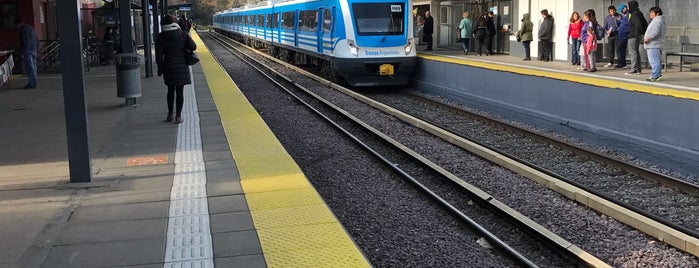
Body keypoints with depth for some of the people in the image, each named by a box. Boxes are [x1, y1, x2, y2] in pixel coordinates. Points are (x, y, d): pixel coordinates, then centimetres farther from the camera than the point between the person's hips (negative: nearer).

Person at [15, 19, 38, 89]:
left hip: (28, 51, -10)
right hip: (34, 51, 10)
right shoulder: (30, 28, 18)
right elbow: (37, 40, 21)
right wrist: (36, 49, 22)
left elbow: (26, 42, -20)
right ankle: (33, 83, 17)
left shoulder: (23, 30, -12)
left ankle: (32, 84, -8)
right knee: (33, 67, 13)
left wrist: (23, 52, -18)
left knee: (29, 67, -8)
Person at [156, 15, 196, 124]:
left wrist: (160, 69, 5)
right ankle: (178, 116, 2)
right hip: (182, 67, 0)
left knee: (170, 91, 17)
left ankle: (170, 114, 20)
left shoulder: (161, 37, -4)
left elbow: (159, 55, -5)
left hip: (169, 68, 0)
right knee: (180, 92, 4)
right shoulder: (183, 34, -3)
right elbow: (193, 47, -8)